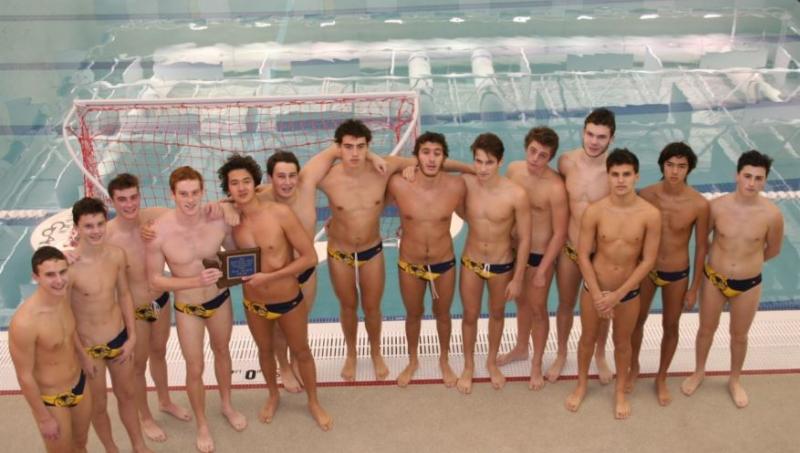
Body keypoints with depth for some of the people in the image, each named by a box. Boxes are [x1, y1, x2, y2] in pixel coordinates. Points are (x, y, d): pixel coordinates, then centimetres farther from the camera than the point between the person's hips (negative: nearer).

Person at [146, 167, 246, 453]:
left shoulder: (218, 221, -21)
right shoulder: (159, 232, -27)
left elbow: (235, 253, -1)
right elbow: (155, 280, -18)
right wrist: (195, 282, -30)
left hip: (220, 299, 3)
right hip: (187, 308, -3)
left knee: (222, 351, 26)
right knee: (195, 369, 10)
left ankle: (227, 405, 53)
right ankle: (202, 425, 37)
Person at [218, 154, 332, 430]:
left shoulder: (281, 213, -23)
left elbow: (310, 257, -20)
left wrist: (269, 276, -23)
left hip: (290, 301, -3)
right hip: (254, 304, 3)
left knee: (301, 351, 19)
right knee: (265, 350, 25)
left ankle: (313, 402, 42)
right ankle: (273, 396, 52)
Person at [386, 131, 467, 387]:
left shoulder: (456, 186, -20)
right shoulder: (398, 185, -22)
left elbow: (465, 213, 1)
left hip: (444, 264, 0)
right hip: (409, 265, 0)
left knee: (442, 314, 22)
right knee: (413, 315, 22)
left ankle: (444, 360, 49)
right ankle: (412, 361, 49)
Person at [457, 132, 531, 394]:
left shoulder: (516, 195, -25)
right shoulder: (465, 184, -19)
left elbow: (524, 239, -14)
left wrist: (517, 279, -9)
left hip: (502, 265, -1)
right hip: (471, 263, 1)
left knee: (497, 314, 23)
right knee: (470, 316, 17)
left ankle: (492, 362, 49)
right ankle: (469, 366, 42)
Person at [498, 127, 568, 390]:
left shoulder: (555, 188, -26)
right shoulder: (513, 170, -9)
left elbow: (560, 233, -20)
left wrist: (542, 270, -17)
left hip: (540, 254, -5)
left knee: (537, 309, 9)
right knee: (521, 301, 24)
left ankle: (537, 364, 28)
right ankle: (521, 349, 45)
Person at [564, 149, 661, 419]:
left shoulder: (650, 214, -17)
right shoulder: (594, 211, -17)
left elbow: (648, 260, -12)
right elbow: (583, 256, -11)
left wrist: (617, 294, -14)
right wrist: (598, 295, -15)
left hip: (628, 292, 0)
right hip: (594, 288, 0)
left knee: (622, 343, 19)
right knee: (588, 339, 19)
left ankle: (620, 391, 43)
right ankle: (582, 385, 44)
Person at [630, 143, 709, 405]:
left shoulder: (699, 205, -19)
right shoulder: (646, 195, -15)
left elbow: (701, 247, -7)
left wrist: (694, 288, -3)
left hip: (677, 275, -1)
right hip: (645, 270, 1)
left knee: (671, 327, 17)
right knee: (637, 321, 17)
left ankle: (661, 378, 39)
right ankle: (634, 367, 44)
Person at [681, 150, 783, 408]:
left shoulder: (772, 215, -18)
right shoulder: (717, 206, -18)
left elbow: (773, 250, 0)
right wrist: (720, 258, 6)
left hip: (748, 285, 0)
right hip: (713, 279, 0)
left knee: (739, 335, 19)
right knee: (707, 329, 20)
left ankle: (735, 380, 44)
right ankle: (699, 372, 45)